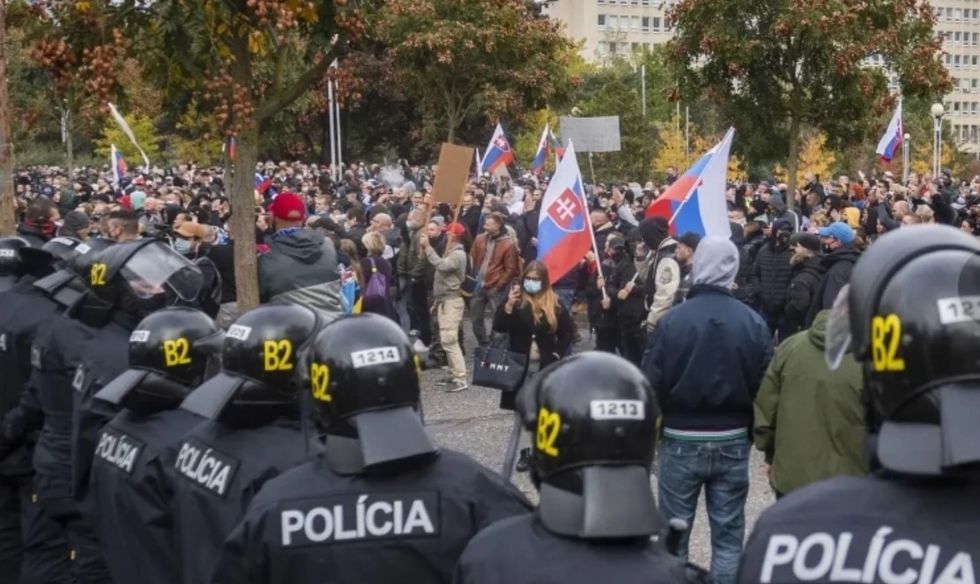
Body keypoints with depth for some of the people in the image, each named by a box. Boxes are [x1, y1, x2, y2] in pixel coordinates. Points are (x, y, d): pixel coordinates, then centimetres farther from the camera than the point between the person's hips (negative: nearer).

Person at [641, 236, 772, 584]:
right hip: (733, 440, 2)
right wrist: (751, 430, 11)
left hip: (682, 439, -2)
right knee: (728, 533, 11)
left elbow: (652, 383, -12)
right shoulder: (754, 322, -8)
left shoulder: (672, 319, -14)